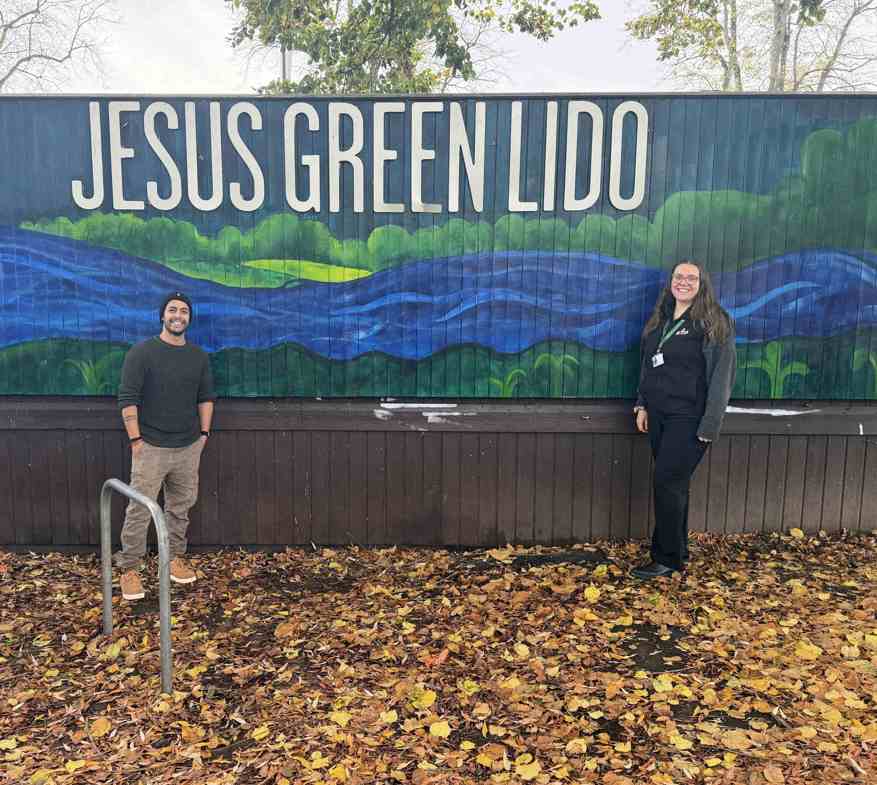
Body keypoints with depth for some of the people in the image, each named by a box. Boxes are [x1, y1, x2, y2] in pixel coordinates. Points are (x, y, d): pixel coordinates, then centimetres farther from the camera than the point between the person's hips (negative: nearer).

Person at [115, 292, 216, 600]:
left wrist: (204, 433, 8)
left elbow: (206, 397, 13)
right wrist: (135, 439, -11)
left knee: (180, 506, 13)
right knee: (140, 510, -2)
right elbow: (128, 399, -8)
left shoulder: (199, 356, 7)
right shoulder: (141, 353, -7)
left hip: (189, 447, 4)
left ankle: (175, 558, 28)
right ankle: (129, 569, 10)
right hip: (151, 447, -4)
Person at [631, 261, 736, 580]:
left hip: (688, 418, -6)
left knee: (668, 483, -7)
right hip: (658, 415, 6)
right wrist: (642, 405, 11)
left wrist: (710, 424, -17)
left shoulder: (714, 323, -7)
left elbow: (721, 375, -12)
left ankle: (668, 558, 6)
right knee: (672, 484, 12)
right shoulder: (659, 320, 13)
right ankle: (678, 550, 25)